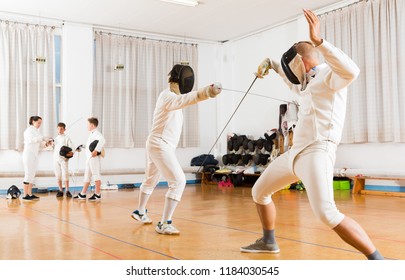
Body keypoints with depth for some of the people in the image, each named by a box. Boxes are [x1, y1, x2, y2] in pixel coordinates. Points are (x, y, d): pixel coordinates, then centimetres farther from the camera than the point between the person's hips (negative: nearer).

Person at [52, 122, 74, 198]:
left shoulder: (67, 138, 2)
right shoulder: (55, 138, 15)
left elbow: (71, 148, -4)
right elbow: (53, 148, 17)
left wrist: (71, 153, -23)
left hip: (64, 159, -4)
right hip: (56, 159, 4)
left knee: (65, 175, -7)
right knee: (58, 175, 6)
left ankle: (67, 191, 1)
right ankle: (60, 191, 13)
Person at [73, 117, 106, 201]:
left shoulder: (96, 133, -13)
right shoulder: (92, 134, 20)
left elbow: (102, 141, -32)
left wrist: (96, 151, -31)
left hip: (94, 158, -11)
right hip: (89, 158, 11)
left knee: (96, 175, -5)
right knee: (87, 176, 14)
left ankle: (97, 194, 0)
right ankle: (82, 194, 21)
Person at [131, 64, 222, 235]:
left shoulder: (168, 95, 12)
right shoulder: (169, 97, -22)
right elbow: (186, 99, -45)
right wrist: (207, 92, -63)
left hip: (155, 145, 10)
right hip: (160, 146, -10)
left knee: (151, 180, 26)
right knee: (178, 182, -16)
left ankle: (140, 212, 45)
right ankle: (164, 224, -17)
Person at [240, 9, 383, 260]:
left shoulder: (330, 74, -7)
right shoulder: (311, 82, 20)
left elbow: (352, 71, -32)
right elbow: (294, 82, 44)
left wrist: (318, 40, -36)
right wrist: (273, 65, 34)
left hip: (317, 153, -10)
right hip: (296, 152, 10)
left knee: (327, 215, -26)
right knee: (259, 192, 19)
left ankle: (378, 261, -16)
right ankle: (268, 242, 37)